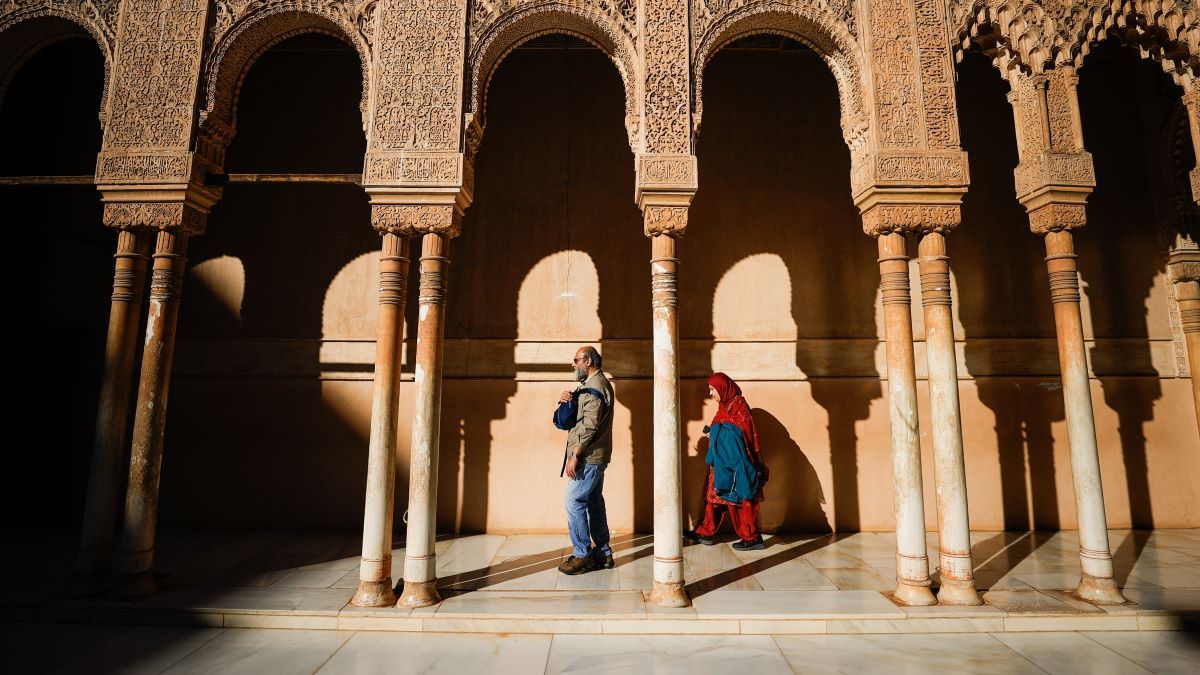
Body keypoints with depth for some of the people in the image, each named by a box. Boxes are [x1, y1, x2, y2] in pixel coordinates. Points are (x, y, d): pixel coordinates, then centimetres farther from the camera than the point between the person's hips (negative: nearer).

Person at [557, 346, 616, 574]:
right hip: (594, 457, 10)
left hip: (588, 458, -10)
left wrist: (575, 455, -21)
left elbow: (590, 424, -23)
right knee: (594, 504, 13)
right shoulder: (592, 384, 20)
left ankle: (583, 556, 0)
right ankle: (603, 553, 21)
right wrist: (565, 399, -2)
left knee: (574, 502, -7)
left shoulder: (595, 386, -13)